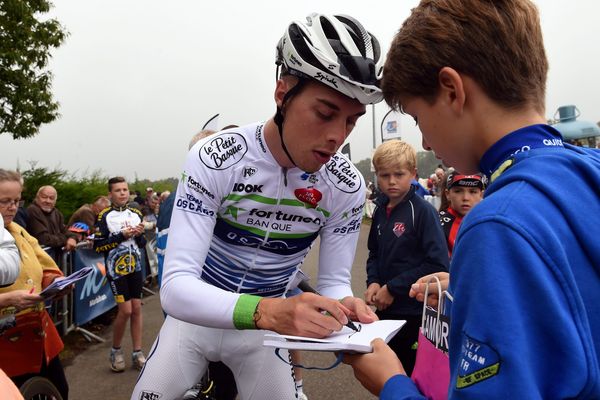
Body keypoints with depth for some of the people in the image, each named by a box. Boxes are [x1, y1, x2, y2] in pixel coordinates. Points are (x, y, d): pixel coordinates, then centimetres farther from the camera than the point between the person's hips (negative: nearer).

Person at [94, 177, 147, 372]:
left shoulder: (136, 214, 8)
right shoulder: (104, 216, -7)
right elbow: (98, 246, -12)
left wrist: (139, 235, -8)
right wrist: (121, 236, -19)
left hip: (135, 267, 5)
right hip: (116, 269, -5)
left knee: (137, 308, 5)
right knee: (125, 310, -7)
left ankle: (137, 353, 15)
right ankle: (116, 351, 15)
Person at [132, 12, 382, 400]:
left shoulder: (347, 187, -17)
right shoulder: (214, 160, -26)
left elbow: (335, 280, -9)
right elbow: (176, 285, -33)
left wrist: (341, 307, -34)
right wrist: (268, 310, -50)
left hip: (266, 329, 2)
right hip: (197, 317, -1)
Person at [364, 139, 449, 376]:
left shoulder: (423, 211, -14)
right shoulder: (381, 211, 5)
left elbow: (438, 264, -19)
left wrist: (393, 288, -17)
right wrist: (373, 283, -4)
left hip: (414, 313, -6)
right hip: (385, 308, 6)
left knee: (410, 369, 7)